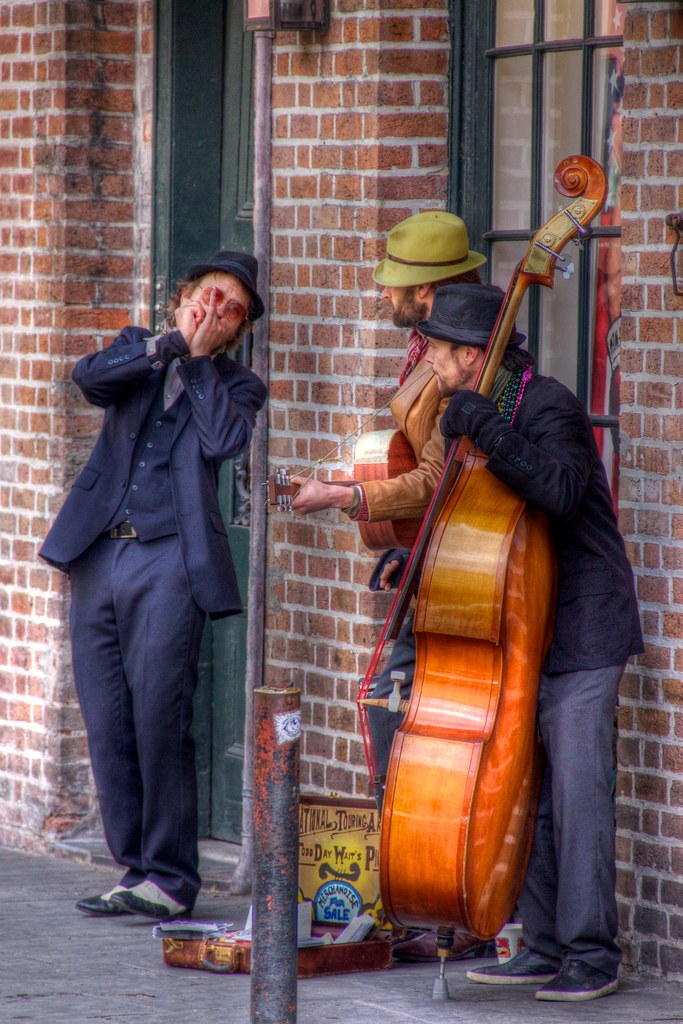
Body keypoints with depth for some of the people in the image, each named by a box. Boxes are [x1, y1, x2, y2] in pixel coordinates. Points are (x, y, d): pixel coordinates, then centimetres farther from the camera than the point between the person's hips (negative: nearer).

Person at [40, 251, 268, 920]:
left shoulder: (237, 386, 11)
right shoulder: (137, 352, 18)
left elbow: (223, 440, -9)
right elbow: (88, 378, -3)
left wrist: (197, 359, -2)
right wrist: (170, 343, -6)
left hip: (168, 563, -3)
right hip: (98, 557, 4)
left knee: (158, 721, -11)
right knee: (107, 727, 3)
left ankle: (171, 877, -3)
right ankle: (136, 870, 11)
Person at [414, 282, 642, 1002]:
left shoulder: (549, 407, -14)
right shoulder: (479, 413, 13)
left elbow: (559, 490, -33)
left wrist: (484, 431, -33)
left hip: (581, 636, -9)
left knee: (577, 790, -11)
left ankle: (591, 955, -7)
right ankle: (545, 948, 14)